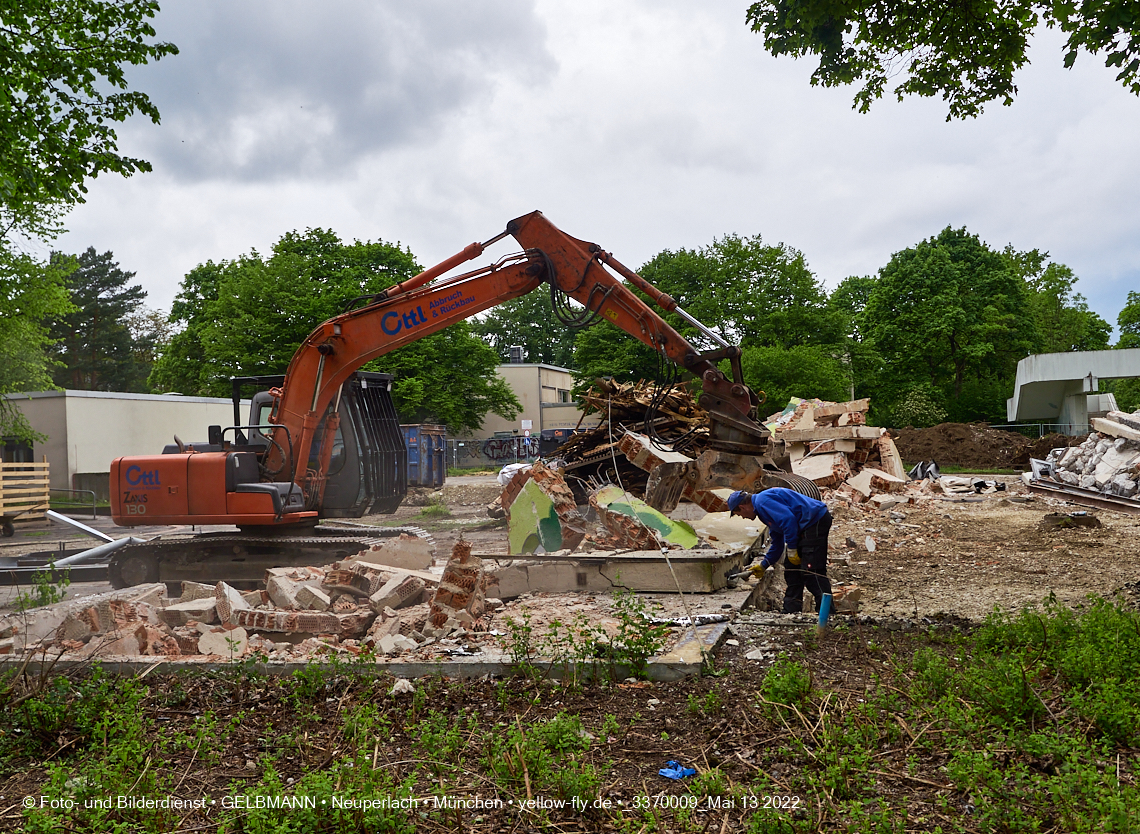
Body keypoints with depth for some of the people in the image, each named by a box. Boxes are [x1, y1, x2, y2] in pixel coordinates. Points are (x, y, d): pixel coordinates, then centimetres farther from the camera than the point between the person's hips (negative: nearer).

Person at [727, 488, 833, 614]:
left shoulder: (762, 501, -11)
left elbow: (788, 519, -23)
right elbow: (778, 542, 30)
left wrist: (792, 550, -16)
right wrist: (764, 565, 33)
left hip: (816, 521, -11)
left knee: (811, 571, -14)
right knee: (791, 567, 13)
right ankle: (791, 611, 17)